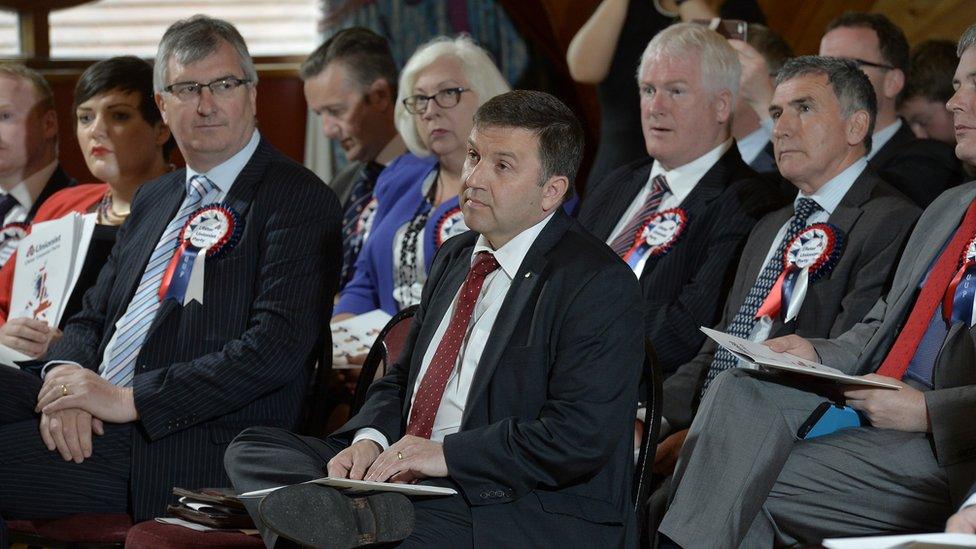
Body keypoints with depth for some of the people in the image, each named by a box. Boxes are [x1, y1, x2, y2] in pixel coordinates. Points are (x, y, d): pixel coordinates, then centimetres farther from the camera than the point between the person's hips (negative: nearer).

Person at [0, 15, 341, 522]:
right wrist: (67, 379, -6)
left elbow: (278, 347, -15)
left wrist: (131, 399, -19)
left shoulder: (299, 200, -3)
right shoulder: (153, 199, 23)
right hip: (90, 410, 7)